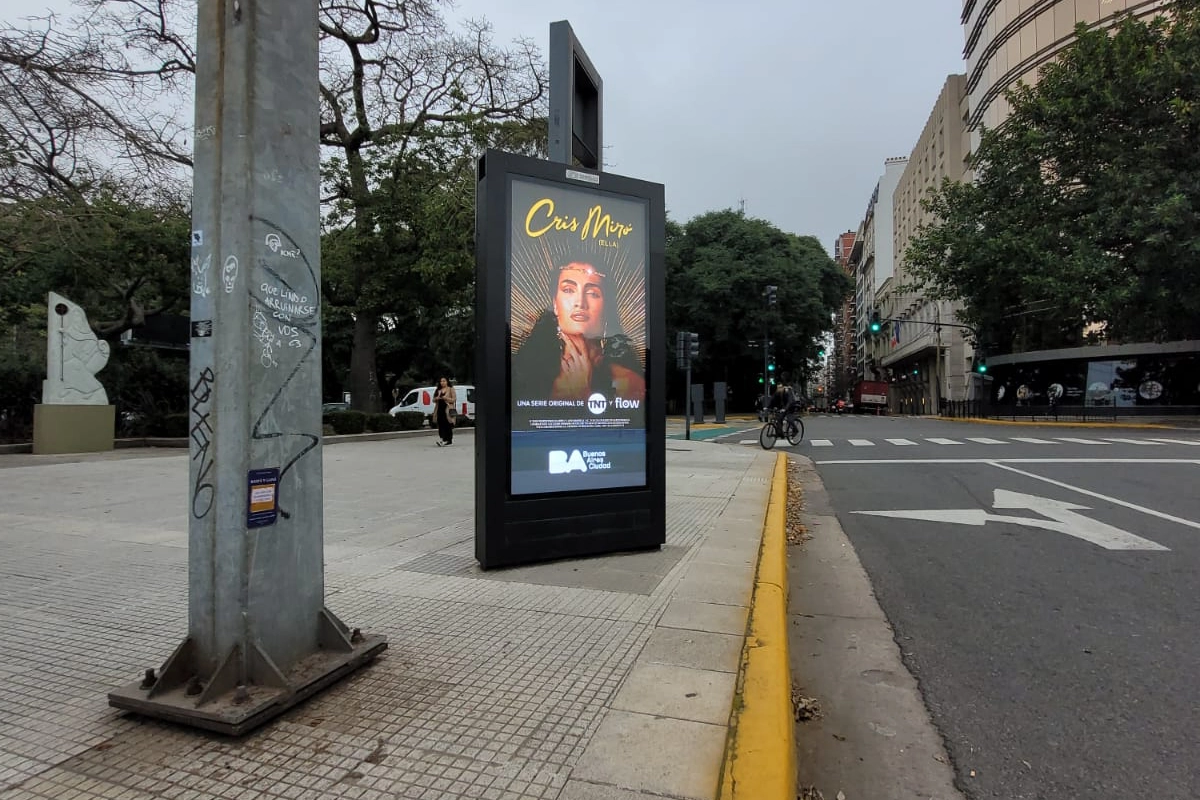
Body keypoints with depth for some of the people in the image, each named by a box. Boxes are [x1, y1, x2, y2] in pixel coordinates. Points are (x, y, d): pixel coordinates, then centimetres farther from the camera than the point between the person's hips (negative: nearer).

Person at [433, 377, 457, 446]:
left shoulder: (451, 389, 3)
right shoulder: (438, 390, 18)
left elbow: (454, 399, -4)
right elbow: (434, 400, 20)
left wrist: (446, 398, -16)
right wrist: (437, 398, -3)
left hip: (448, 409, -5)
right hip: (439, 409, 5)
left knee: (448, 425, -7)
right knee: (441, 425, 0)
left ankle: (449, 440, -6)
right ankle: (442, 439, 3)